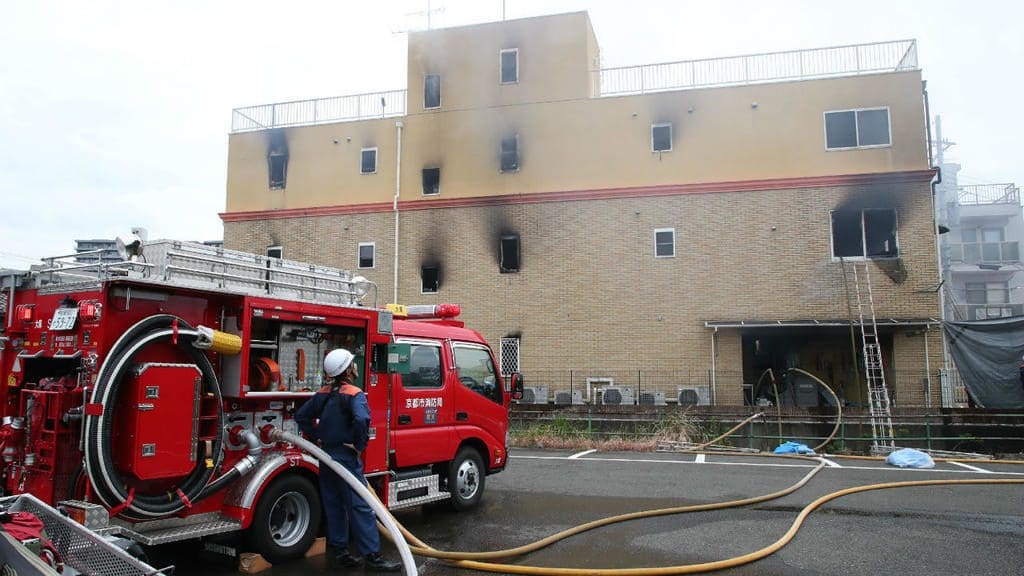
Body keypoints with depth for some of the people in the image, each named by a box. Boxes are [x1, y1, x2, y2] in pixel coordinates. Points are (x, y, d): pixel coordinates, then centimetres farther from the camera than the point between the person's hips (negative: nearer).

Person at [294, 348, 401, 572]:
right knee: (360, 507, -4)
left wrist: (316, 438, 12)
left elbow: (301, 416, 13)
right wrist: (359, 446, -19)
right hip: (346, 457, -8)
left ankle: (338, 552, 22)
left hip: (327, 456, 8)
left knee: (334, 506, 15)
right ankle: (372, 556, -2)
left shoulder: (323, 394, 8)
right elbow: (361, 419, -33)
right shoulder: (354, 394, -16)